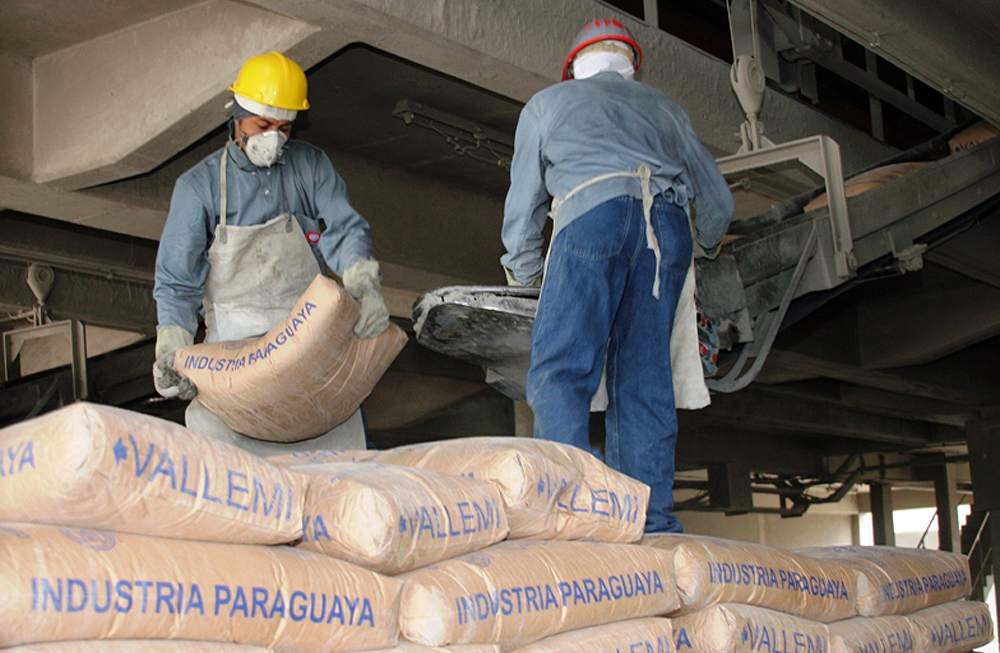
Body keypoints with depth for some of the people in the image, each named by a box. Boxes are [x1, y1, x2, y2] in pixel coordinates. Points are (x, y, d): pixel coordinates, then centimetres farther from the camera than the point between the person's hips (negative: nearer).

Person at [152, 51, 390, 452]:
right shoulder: (199, 186, 2)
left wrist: (363, 281, -27)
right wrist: (170, 350, -14)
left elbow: (344, 230, -4)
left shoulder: (311, 166, 7)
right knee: (210, 430, -18)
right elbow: (177, 281, 2)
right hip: (235, 337, -1)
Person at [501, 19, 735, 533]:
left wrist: (524, 276, 42)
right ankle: (653, 522, -4)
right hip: (668, 221, 4)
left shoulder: (546, 103, 29)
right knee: (644, 378, 3)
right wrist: (711, 241, 57)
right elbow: (717, 199, 36)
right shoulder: (663, 108, 34)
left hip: (593, 215, -3)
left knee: (559, 370, -9)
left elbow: (523, 205, 28)